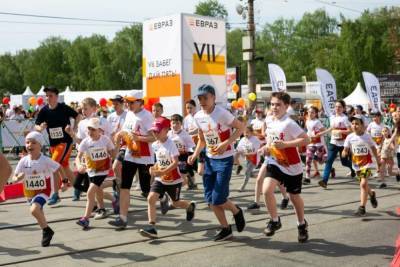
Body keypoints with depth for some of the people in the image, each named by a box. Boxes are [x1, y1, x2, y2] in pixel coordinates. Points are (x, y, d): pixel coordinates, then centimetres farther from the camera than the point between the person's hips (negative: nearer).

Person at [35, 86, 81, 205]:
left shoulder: (64, 108, -12)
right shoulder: (44, 111, -2)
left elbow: (78, 116, 0)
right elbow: (36, 126, -1)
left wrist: (74, 129, -11)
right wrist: (40, 128, -24)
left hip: (65, 141, -5)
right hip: (53, 143, 6)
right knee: (64, 167, 15)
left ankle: (55, 194, -9)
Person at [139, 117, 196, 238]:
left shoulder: (171, 144, -21)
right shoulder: (155, 145, 0)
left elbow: (175, 163, -29)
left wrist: (161, 172, -37)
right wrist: (154, 168, -4)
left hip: (174, 180, -5)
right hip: (160, 179, 5)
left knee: (175, 203, 14)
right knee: (151, 198, -16)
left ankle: (190, 206, 49)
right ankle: (151, 227, -14)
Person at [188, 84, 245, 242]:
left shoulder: (222, 113, -18)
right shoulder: (198, 117, 1)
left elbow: (241, 127, -12)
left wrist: (226, 143, -23)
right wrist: (195, 154, -1)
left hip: (224, 160, -6)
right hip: (209, 159, 6)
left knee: (218, 199, -10)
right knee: (210, 199, 4)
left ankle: (237, 211, 22)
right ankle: (226, 229, 20)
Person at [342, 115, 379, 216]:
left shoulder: (367, 136, -9)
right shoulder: (350, 137, -7)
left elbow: (374, 149, 3)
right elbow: (346, 150, -4)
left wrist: (378, 163, 10)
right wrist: (344, 153, -29)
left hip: (367, 164, -3)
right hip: (356, 164, 3)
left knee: (363, 184, -18)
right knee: (363, 185, 17)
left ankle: (362, 207, -13)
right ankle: (372, 194, 51)